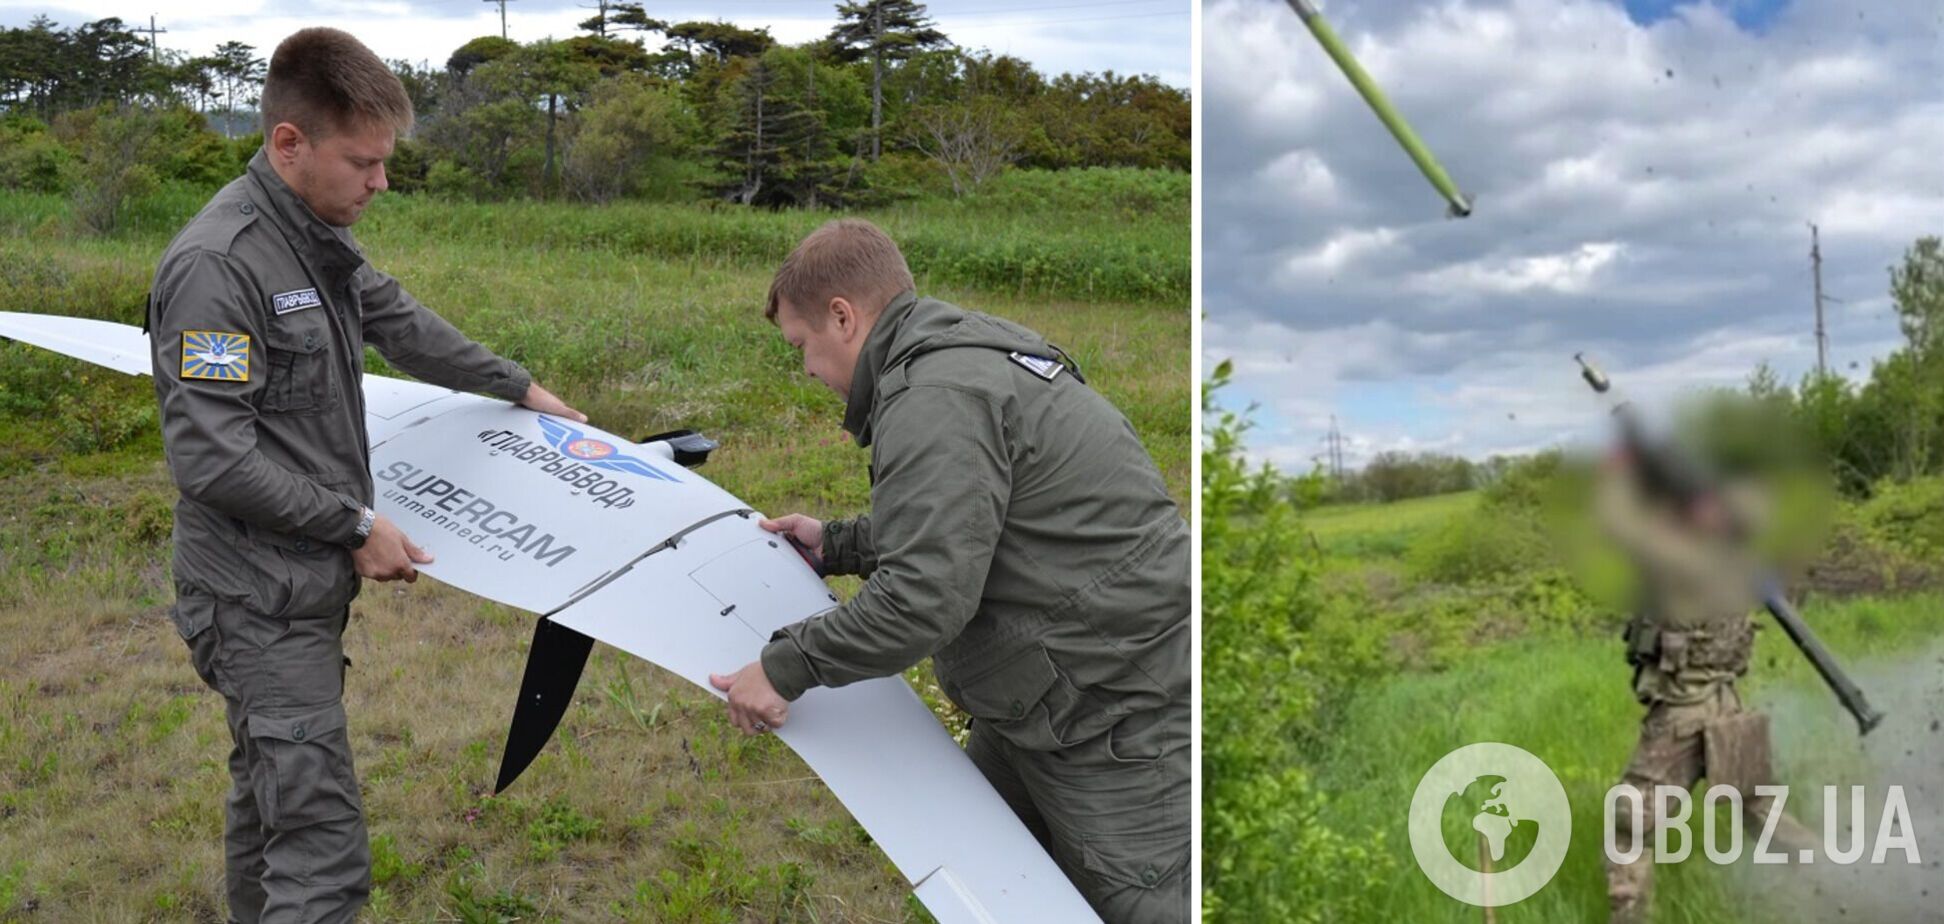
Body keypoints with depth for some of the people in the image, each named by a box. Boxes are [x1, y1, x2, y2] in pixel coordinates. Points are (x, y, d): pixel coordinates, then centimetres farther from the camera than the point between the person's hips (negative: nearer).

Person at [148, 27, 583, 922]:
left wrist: (522, 387, 32)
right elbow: (212, 458, -24)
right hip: (260, 603, -9)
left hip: (308, 581, 9)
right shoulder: (217, 265, -22)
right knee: (324, 850, -11)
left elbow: (403, 326, 25)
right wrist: (357, 526, -16)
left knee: (270, 797, 22)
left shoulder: (321, 240, 7)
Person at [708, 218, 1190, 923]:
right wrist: (836, 544, 24)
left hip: (1113, 720, -11)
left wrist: (788, 666, -17)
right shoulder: (965, 356, 13)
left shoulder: (934, 400, -21)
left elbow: (925, 596, -27)